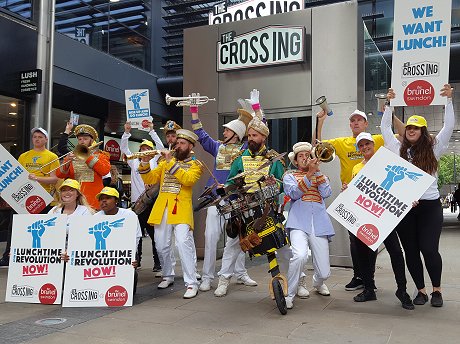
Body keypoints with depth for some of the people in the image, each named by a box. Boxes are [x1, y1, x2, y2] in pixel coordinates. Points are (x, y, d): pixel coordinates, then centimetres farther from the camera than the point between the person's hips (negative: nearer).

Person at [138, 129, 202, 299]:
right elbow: (149, 179, 12)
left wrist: (171, 162, -16)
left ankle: (191, 283, -10)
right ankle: (168, 276, 29)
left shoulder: (195, 165, 7)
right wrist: (144, 163, -5)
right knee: (161, 246, 8)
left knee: (183, 243, -17)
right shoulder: (165, 162, 20)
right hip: (162, 209, 5)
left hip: (181, 209, -5)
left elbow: (188, 180, -14)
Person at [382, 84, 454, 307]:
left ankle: (437, 289, 14)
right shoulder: (398, 149, 11)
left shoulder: (433, 148, 5)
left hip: (429, 205, -2)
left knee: (429, 249, -7)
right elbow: (385, 128, 18)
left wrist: (448, 100, 1)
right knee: (410, 251, 5)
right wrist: (389, 103, 18)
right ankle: (421, 290, 19)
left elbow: (449, 126, 2)